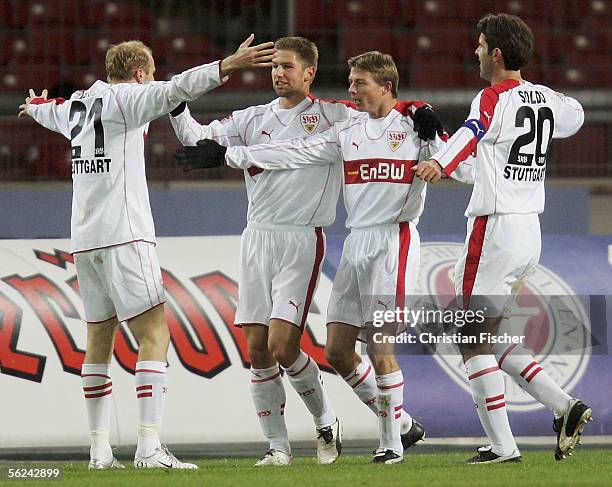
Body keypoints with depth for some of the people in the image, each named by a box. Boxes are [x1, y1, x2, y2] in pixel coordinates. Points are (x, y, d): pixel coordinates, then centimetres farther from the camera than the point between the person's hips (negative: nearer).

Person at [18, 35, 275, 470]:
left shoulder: (76, 105, 17)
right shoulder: (126, 99, -4)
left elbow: (51, 112, 42)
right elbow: (175, 90, -23)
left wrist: (34, 107, 66)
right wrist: (227, 66, -33)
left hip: (85, 240, 8)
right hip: (123, 237, -8)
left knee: (99, 341, 13)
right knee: (154, 335, -9)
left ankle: (100, 450, 11)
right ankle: (150, 447, -19)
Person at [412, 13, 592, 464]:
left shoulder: (495, 99, -12)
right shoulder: (545, 100, 10)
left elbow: (472, 133, -35)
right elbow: (575, 114, 34)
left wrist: (440, 163, -53)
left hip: (495, 231, -8)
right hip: (530, 232, 8)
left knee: (474, 342, -1)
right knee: (489, 338, 17)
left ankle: (502, 446, -5)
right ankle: (564, 405, 5)